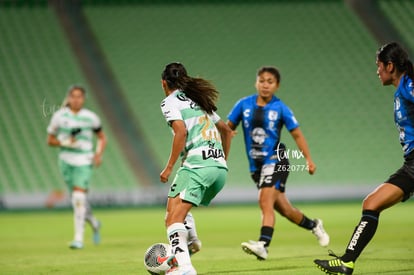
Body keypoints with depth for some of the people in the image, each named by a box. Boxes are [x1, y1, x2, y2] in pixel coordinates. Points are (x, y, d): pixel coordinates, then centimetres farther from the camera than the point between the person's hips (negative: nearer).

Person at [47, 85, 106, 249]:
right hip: (66, 161, 2)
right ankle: (94, 224, 37)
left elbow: (102, 138, 14)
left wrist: (99, 153, -3)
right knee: (77, 199, 7)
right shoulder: (59, 117, 2)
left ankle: (79, 238, -13)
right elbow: (50, 140, 7)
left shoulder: (90, 117, 2)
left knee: (79, 197, -16)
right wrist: (64, 142, -11)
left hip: (84, 162, -2)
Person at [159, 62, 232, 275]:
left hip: (197, 165, -8)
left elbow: (181, 131, -13)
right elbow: (226, 130, 32)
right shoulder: (198, 100, 26)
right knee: (179, 210, 25)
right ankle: (188, 246, 8)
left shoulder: (170, 102, 3)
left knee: (173, 217, -15)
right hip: (220, 168, 8)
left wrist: (169, 167, -9)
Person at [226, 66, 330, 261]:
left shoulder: (280, 108, -6)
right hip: (256, 165, 4)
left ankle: (262, 245, -33)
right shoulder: (244, 104, 0)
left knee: (266, 201, -23)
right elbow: (228, 127, 5)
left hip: (275, 160, -4)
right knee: (283, 208, 14)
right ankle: (314, 226, 38)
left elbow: (297, 134, 0)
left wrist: (308, 159, -5)